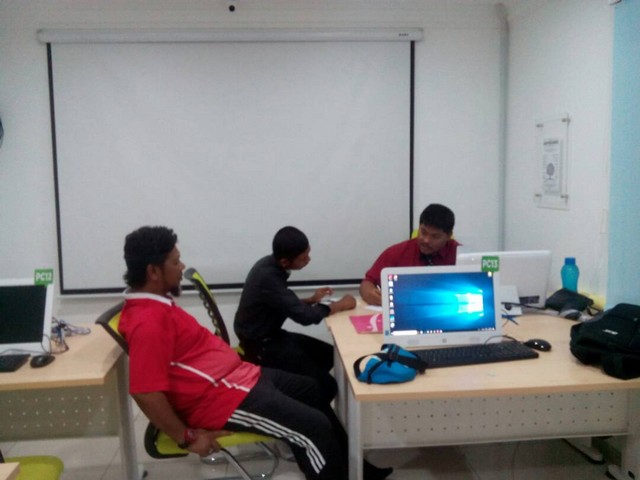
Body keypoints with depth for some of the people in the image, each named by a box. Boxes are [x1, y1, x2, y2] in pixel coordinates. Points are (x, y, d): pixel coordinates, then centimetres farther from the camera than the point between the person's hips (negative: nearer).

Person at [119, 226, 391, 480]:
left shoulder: (155, 302, 8)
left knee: (313, 390, 17)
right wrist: (187, 437, -21)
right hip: (219, 396, -11)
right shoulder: (148, 322, -25)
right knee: (314, 427, -14)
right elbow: (146, 392, -28)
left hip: (234, 374, 11)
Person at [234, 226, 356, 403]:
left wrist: (311, 300, 4)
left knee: (330, 355, 14)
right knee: (327, 386, -14)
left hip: (271, 336, 10)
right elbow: (305, 316, -27)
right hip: (261, 347, -10)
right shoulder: (268, 277, -28)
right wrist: (340, 305, -13)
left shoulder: (270, 264, 0)